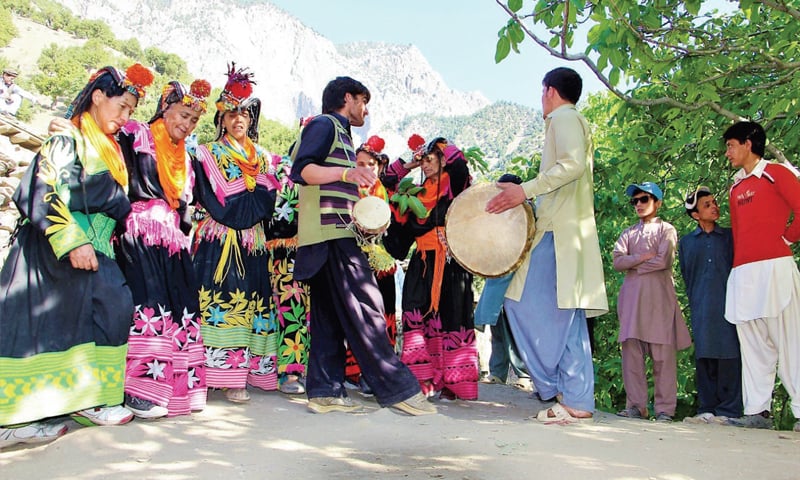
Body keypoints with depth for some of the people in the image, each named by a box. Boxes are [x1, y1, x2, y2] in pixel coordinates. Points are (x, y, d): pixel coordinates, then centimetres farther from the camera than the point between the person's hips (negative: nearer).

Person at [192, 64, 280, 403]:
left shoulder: (264, 158, 20)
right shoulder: (208, 154, 8)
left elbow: (271, 199, 11)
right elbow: (220, 202, -6)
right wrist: (259, 187, -6)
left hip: (254, 245, 4)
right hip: (220, 244, -4)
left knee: (253, 304, 0)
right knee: (225, 302, -10)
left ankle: (249, 370, 5)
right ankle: (229, 377, -8)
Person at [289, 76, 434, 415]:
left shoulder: (339, 133, 28)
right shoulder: (324, 124, -2)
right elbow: (301, 169, -17)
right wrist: (347, 173, -31)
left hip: (336, 235, 11)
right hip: (330, 233, -11)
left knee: (331, 315, 7)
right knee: (364, 307, -12)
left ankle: (325, 391, 10)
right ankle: (397, 387, -10)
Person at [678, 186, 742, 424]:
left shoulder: (730, 236, 12)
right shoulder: (686, 242, 14)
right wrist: (695, 302, 8)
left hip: (727, 304, -1)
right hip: (701, 308, 1)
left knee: (728, 356, -4)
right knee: (704, 357, 1)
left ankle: (728, 410, 2)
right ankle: (707, 409, 7)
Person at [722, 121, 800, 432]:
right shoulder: (736, 188, 23)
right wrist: (737, 263, 13)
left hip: (774, 267, -6)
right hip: (742, 274, 7)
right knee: (753, 345, 4)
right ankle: (757, 412, 5)